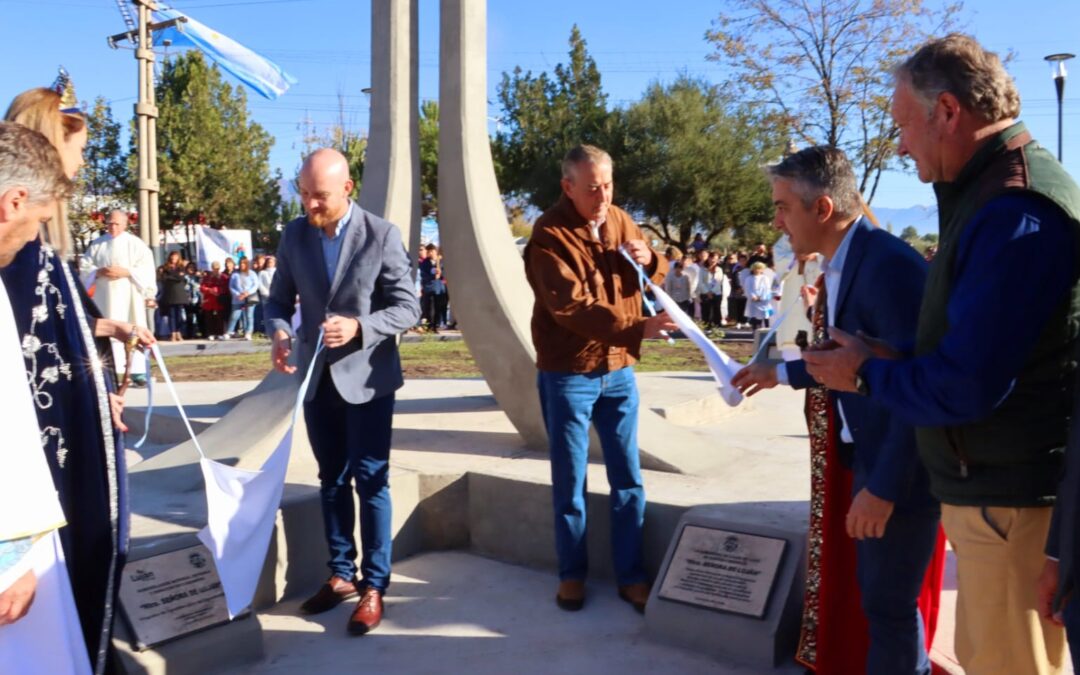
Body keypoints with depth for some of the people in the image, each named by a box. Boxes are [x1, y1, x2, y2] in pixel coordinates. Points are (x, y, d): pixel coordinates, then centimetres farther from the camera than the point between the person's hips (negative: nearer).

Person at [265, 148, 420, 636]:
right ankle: (341, 574, 30)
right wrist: (279, 331, -15)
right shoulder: (294, 234, 1)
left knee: (371, 482, 3)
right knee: (332, 481, 15)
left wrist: (358, 327, -27)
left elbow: (408, 308, -11)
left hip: (366, 378, -4)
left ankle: (374, 586, 14)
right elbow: (278, 299, 7)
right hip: (317, 378, 5)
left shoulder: (381, 235, -11)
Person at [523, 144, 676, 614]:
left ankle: (631, 576, 21)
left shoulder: (619, 221, 5)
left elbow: (654, 277, 14)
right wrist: (634, 327, -38)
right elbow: (571, 308, -26)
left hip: (619, 371, 5)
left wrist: (648, 261, -10)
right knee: (569, 482, 7)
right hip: (567, 376, -5)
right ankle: (572, 574, 24)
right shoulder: (549, 235, -14)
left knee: (628, 479, 8)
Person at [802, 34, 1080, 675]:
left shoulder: (1015, 212, -23)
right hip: (992, 484, 10)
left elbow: (964, 387, -25)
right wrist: (896, 357, 3)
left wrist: (866, 373, -9)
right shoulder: (996, 192, 11)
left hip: (1012, 499, -10)